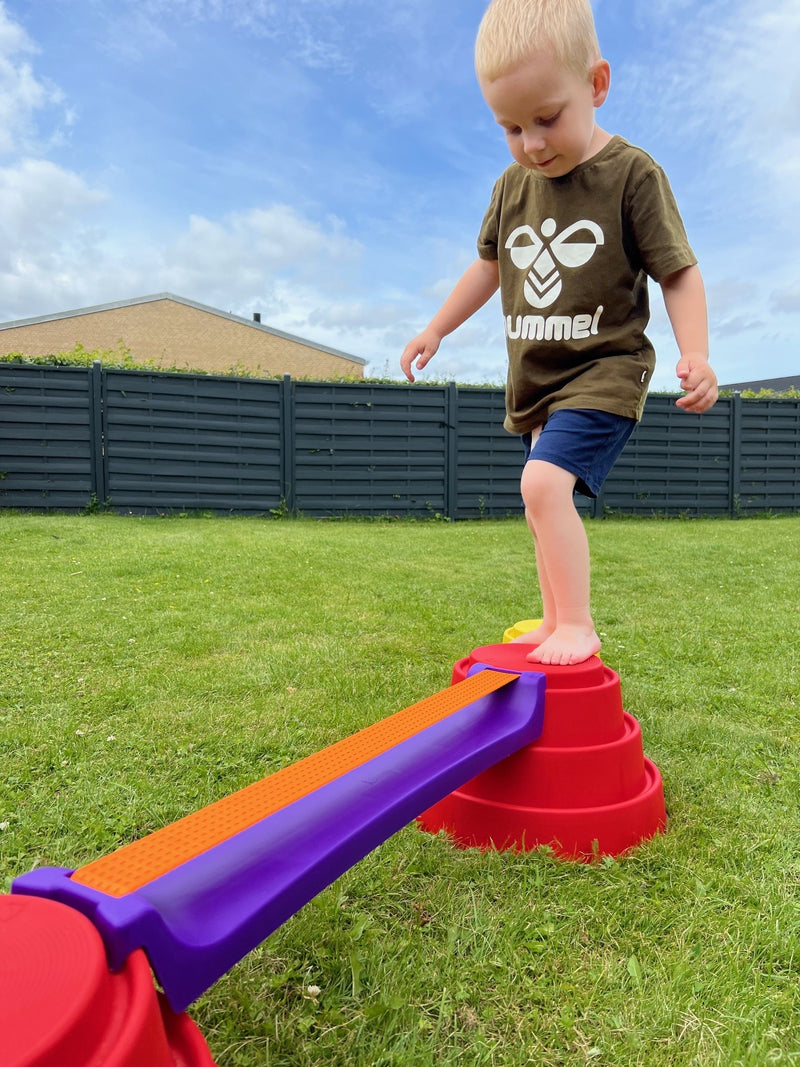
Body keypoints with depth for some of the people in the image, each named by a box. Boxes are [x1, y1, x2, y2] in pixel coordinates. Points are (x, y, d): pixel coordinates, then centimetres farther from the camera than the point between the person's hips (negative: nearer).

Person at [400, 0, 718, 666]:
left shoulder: (632, 173, -7)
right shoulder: (512, 186, 8)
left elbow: (679, 271, -6)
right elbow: (490, 266, 21)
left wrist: (694, 352, -20)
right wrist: (435, 331, 21)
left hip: (604, 369, -6)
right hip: (532, 377, 7)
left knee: (545, 482, -27)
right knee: (547, 500, 12)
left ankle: (576, 623, -14)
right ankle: (556, 620, 27)